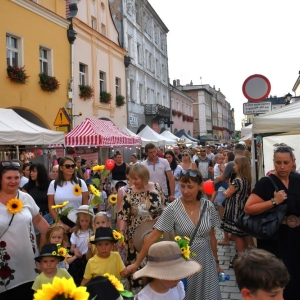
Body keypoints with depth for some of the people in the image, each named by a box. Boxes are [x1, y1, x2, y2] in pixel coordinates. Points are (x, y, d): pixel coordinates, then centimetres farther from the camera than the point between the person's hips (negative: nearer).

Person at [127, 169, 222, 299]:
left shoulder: (208, 206, -5)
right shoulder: (172, 209, -15)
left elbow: (212, 237, 6)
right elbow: (153, 237, -16)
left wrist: (216, 261, 12)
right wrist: (137, 263, -17)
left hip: (206, 260, 3)